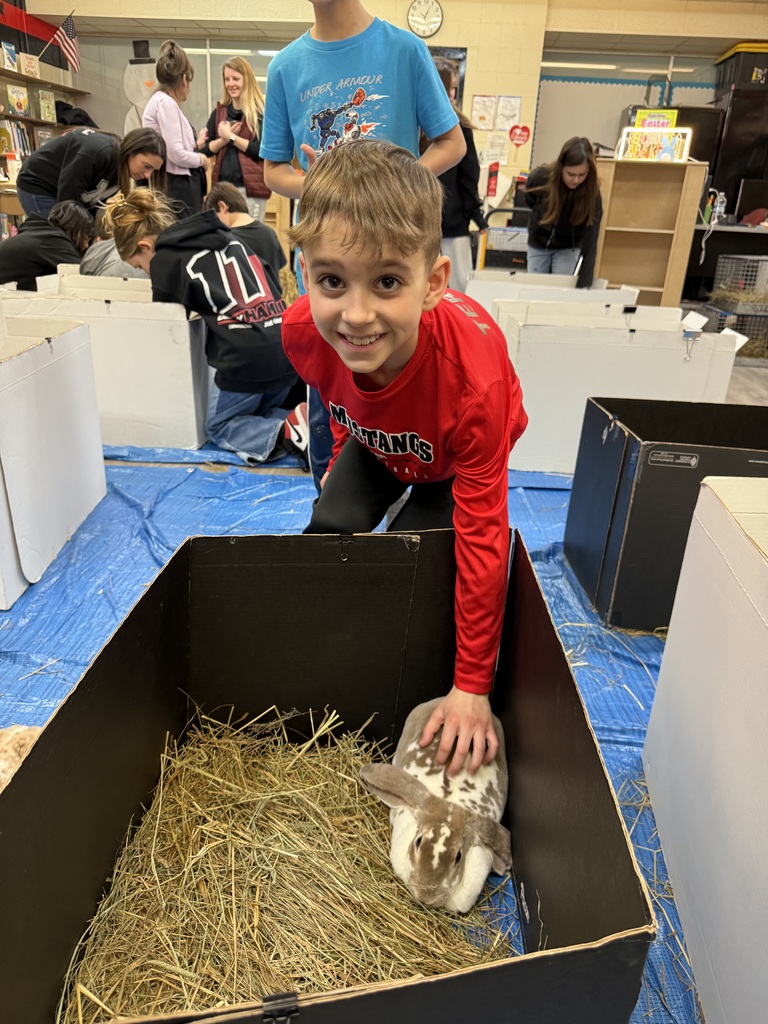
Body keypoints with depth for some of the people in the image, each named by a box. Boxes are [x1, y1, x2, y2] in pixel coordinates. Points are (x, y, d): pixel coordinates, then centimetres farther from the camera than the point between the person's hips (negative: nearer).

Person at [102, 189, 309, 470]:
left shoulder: (165, 259, 1)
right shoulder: (226, 236, 19)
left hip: (245, 358, -7)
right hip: (287, 348, 7)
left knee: (219, 426, 16)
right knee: (263, 413, 29)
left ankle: (285, 433, -11)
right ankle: (303, 424, -2)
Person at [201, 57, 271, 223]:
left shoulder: (261, 112, -1)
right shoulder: (219, 112, 13)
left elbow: (262, 150, -12)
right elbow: (205, 149, 10)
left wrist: (231, 137, -9)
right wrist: (224, 139, -7)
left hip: (251, 187, -5)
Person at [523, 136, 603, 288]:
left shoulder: (592, 193, -28)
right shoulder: (539, 177, -26)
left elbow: (589, 242, -32)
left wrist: (583, 283, -39)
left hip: (568, 248, -1)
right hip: (538, 243, 2)